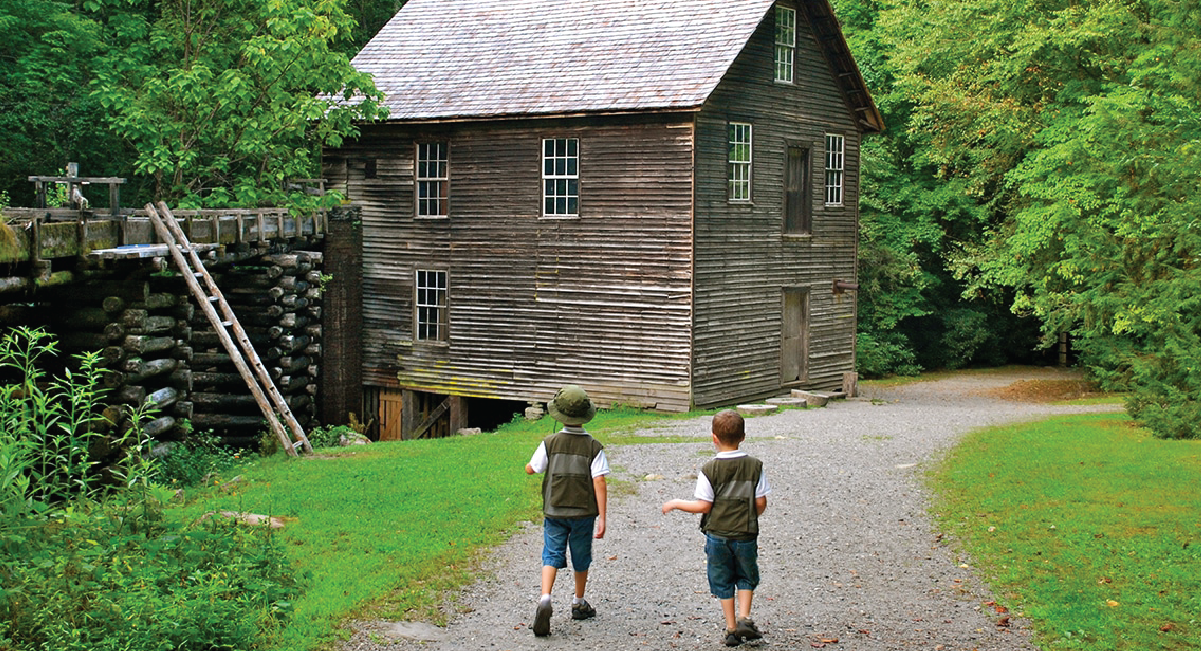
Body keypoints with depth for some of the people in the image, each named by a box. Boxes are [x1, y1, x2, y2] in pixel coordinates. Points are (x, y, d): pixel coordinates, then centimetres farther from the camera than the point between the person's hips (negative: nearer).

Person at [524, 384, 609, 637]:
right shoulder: (593, 446, -9)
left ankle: (545, 599, -20)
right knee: (581, 558, 17)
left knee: (552, 555, 2)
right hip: (583, 512, 0)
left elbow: (530, 469, 2)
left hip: (554, 511, 0)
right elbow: (599, 482, -12)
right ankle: (578, 604, 32)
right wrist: (602, 517, -9)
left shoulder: (550, 443, -7)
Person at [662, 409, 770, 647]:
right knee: (746, 578, 19)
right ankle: (744, 618, 2)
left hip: (717, 535, -1)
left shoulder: (709, 469, -12)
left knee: (723, 582, 12)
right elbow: (761, 503, -3)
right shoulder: (755, 466, -6)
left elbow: (703, 505, -11)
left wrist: (676, 504, 3)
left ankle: (731, 628, 14)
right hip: (746, 535, 1)